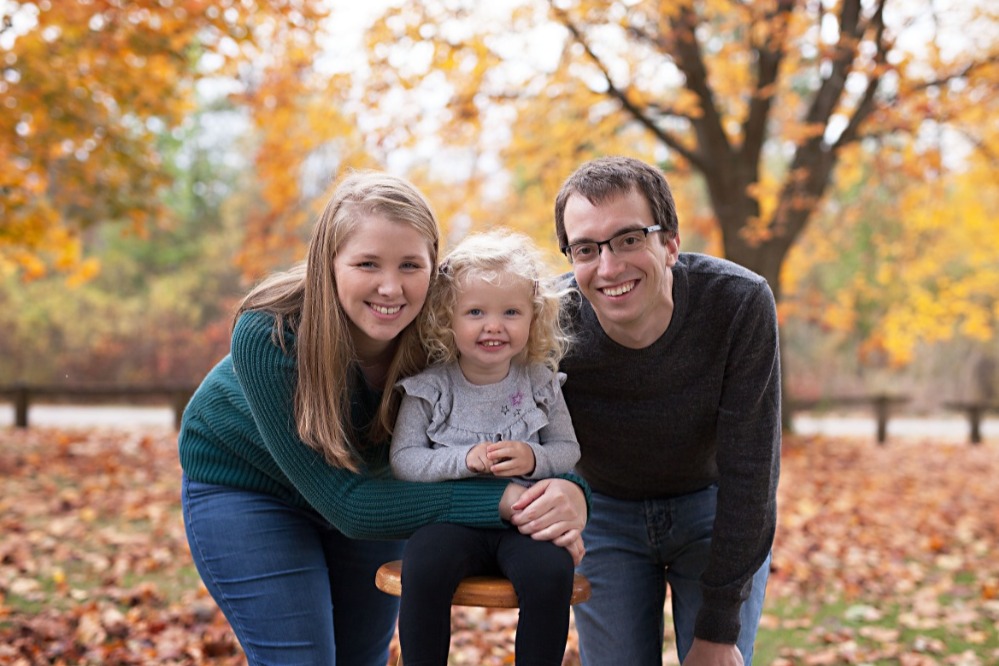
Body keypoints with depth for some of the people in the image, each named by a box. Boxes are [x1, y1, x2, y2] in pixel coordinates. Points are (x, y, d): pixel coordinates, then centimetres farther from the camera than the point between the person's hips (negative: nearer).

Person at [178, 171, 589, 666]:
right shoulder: (267, 336, -37)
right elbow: (347, 504, -37)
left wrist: (569, 494, -41)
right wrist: (504, 502, -43)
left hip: (367, 476, 4)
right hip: (243, 483, -3)